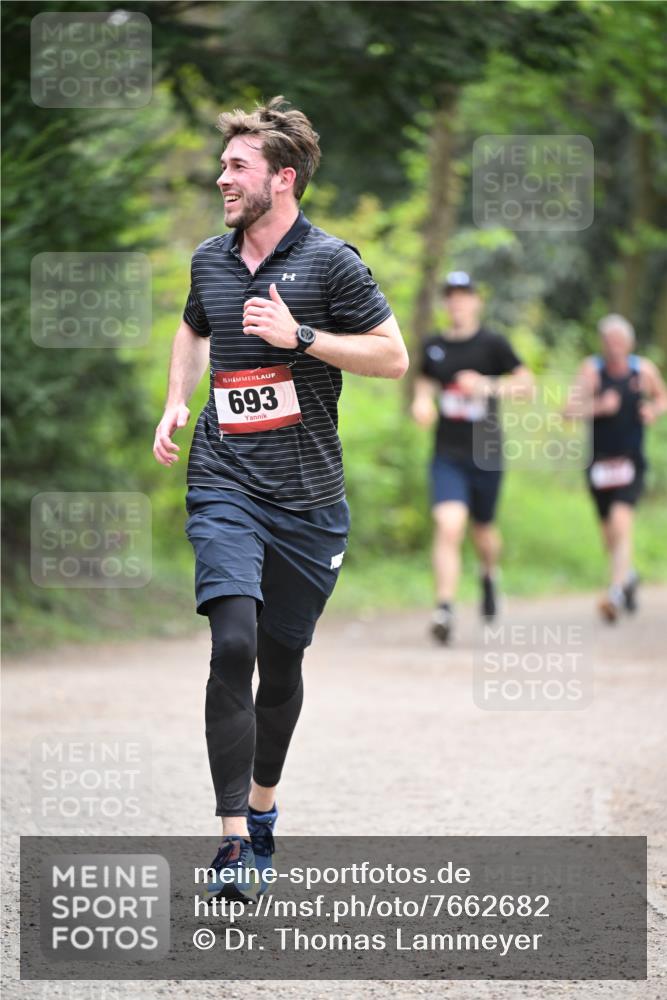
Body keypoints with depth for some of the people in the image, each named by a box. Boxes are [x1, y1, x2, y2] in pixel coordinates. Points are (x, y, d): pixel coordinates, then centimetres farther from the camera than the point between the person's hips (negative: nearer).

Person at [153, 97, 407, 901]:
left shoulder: (330, 261, -4)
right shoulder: (210, 260, 9)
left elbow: (393, 356, -4)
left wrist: (300, 336, -15)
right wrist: (176, 404, 14)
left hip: (308, 497, -1)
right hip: (224, 487, 1)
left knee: (282, 661, 10)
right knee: (233, 644, -18)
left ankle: (263, 800, 35)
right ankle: (234, 837, -20)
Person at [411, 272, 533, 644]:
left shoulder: (493, 344, -2)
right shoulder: (434, 346, 7)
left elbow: (527, 383, -4)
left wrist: (490, 386, -19)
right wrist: (421, 403, 2)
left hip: (486, 454, -1)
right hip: (447, 455, 1)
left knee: (483, 529, 14)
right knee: (449, 526, -18)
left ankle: (490, 574, 48)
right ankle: (445, 608, -21)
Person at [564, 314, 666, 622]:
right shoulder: (592, 369, -6)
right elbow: (571, 410, -14)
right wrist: (598, 406, -32)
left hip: (631, 462, -1)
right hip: (600, 464, 1)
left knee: (621, 522, -21)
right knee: (609, 534, 12)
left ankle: (616, 591, -23)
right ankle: (627, 575, 42)